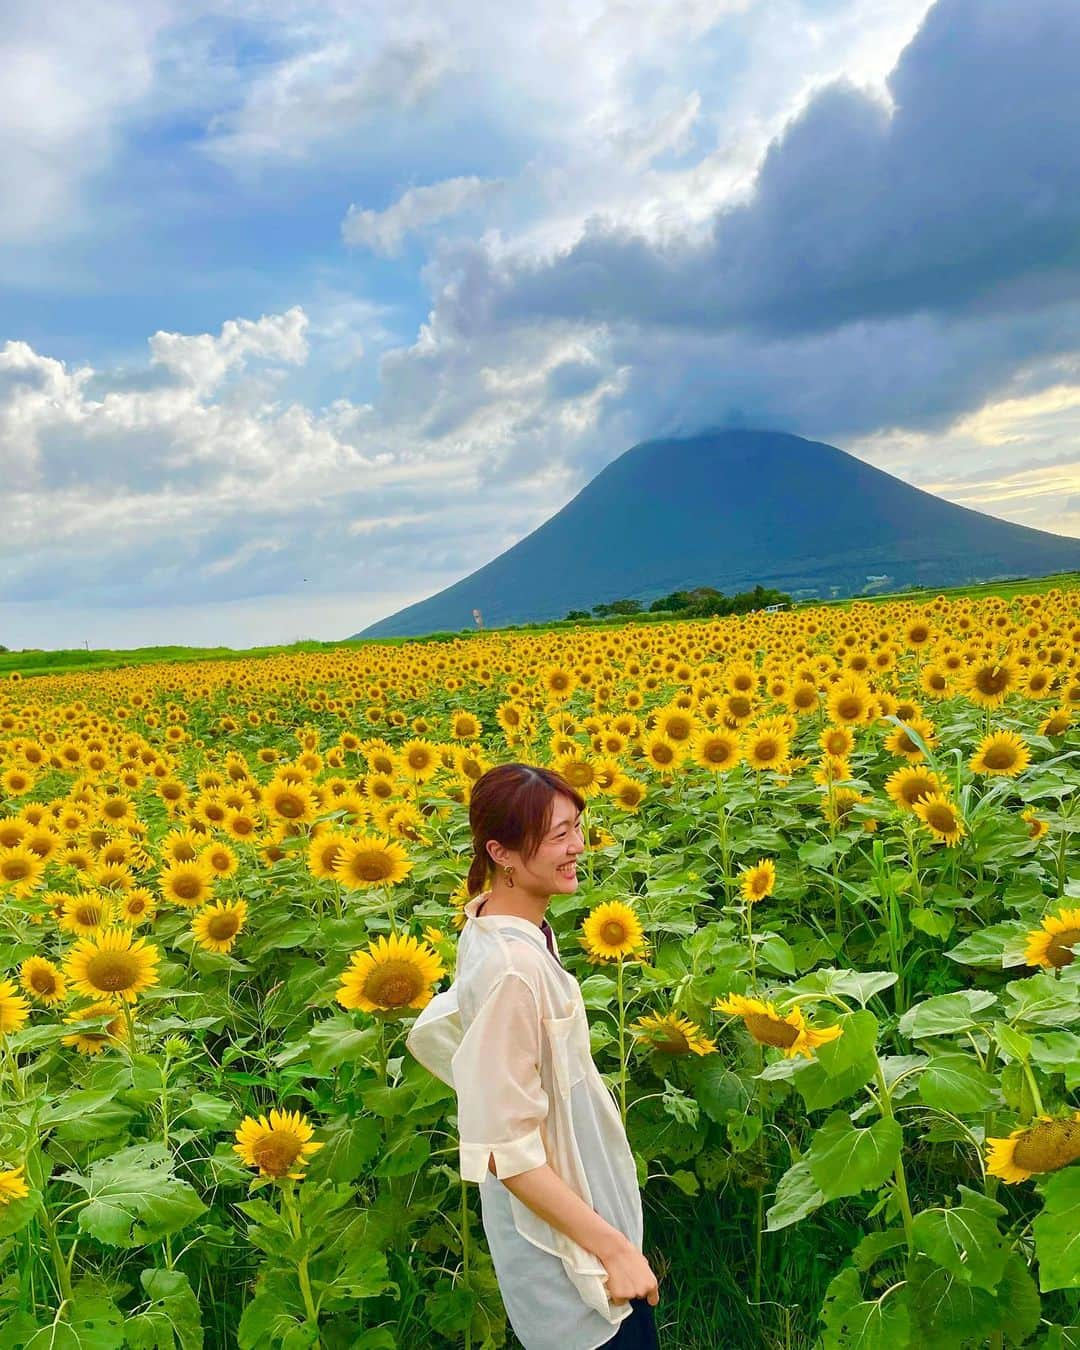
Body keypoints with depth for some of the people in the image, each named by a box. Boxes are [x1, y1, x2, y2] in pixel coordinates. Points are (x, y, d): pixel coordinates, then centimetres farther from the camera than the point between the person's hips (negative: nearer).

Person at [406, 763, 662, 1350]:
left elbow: (432, 1035, 8)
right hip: (560, 1235, -9)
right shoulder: (514, 967, -31)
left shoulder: (491, 924, -5)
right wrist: (615, 1248, -21)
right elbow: (505, 1148, -28)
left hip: (576, 1192, 9)